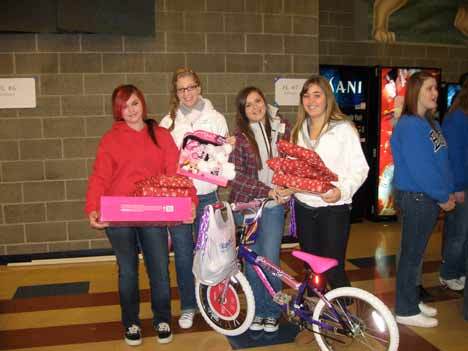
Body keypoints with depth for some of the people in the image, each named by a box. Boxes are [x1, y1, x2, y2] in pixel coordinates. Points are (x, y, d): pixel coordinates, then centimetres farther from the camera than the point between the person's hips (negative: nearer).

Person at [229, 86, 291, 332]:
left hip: (273, 206, 1)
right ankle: (258, 311, 27)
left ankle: (272, 312, 21)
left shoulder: (282, 128, 4)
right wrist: (267, 190, -17)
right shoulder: (239, 136, -3)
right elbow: (236, 175, -9)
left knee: (270, 261, -2)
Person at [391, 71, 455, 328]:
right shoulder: (410, 126, -17)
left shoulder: (431, 123, 11)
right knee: (412, 253, 2)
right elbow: (419, 168, -21)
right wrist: (442, 197, -13)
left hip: (429, 197, 9)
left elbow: (442, 161, 12)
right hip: (415, 197, -9)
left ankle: (412, 300, 33)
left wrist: (449, 191, 2)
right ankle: (406, 310, 16)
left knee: (415, 251, 18)